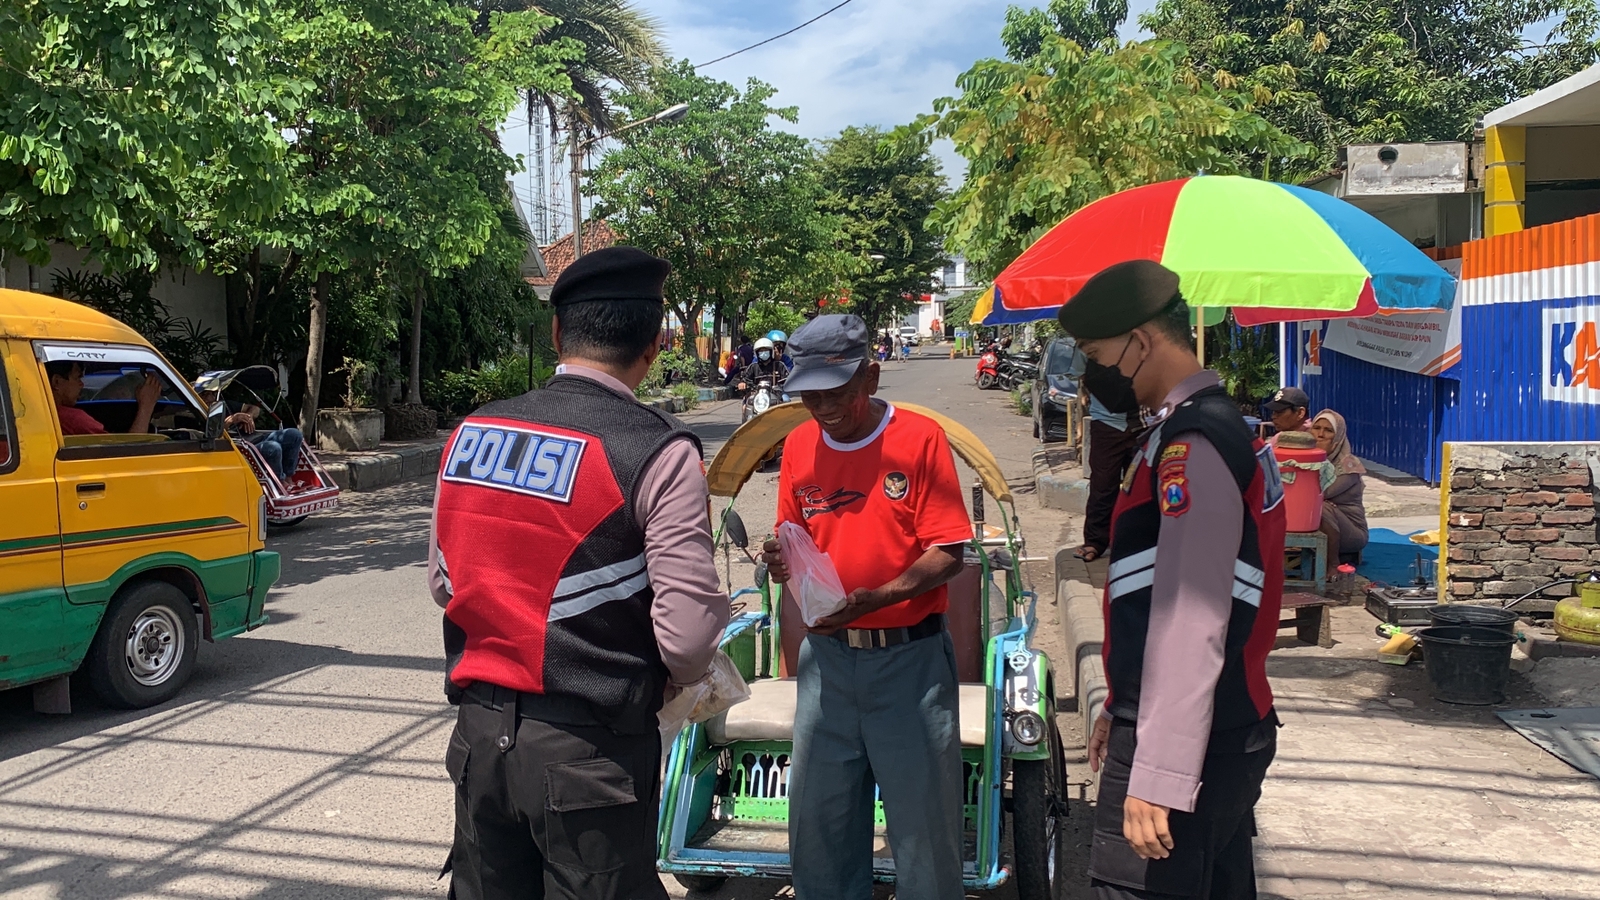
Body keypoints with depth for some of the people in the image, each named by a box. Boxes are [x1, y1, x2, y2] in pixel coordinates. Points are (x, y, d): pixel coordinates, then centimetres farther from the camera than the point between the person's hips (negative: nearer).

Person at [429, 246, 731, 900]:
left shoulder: (471, 434, 1)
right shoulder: (659, 451, -15)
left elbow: (443, 584, 11)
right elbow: (687, 634, -19)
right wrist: (674, 677, 2)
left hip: (480, 734, 5)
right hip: (589, 750, -5)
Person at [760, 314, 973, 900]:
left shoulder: (919, 439, -7)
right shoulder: (798, 445, 6)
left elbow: (948, 553, -10)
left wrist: (877, 598, -24)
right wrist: (781, 561, -9)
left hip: (908, 657, -4)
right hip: (826, 654, 4)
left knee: (922, 816, 5)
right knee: (817, 813, 11)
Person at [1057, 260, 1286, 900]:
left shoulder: (1193, 447, -19)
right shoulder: (1213, 425, 14)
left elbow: (1191, 627, -25)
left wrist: (1157, 778, -25)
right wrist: (1122, 708, 24)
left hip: (1188, 746, -10)